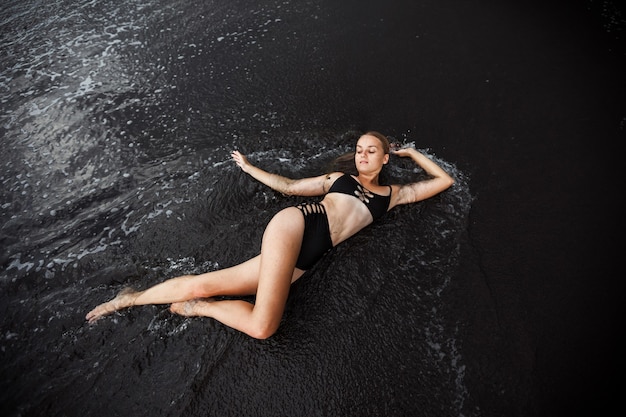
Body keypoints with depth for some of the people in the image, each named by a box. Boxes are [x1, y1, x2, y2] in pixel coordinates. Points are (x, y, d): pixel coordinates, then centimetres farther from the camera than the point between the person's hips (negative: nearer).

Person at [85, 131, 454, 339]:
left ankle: (198, 306, 9)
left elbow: (444, 180, 28)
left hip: (307, 257, 2)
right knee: (203, 282, -15)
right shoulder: (338, 178, 19)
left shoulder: (393, 195, 21)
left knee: (262, 328, -17)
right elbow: (289, 186, 21)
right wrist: (250, 168, 26)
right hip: (294, 225, -1)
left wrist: (411, 152, 32)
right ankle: (132, 298, 9)